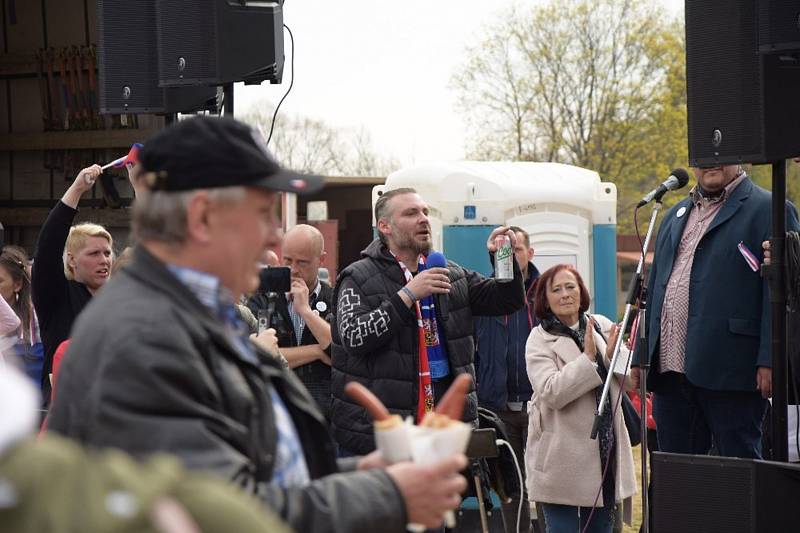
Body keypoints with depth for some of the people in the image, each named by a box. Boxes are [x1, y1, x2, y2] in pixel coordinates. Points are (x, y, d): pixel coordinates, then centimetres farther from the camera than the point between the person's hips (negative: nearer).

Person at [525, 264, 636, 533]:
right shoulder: (539, 339, -6)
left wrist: (613, 356, -12)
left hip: (604, 449, 5)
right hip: (563, 458, -4)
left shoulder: (602, 326, 7)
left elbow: (628, 381, 7)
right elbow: (551, 393, -20)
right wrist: (589, 358, -21)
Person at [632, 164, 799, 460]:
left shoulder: (767, 210, -1)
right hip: (670, 372, 7)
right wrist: (641, 357, 17)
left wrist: (770, 361, -17)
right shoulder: (675, 216, 22)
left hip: (731, 375, -7)